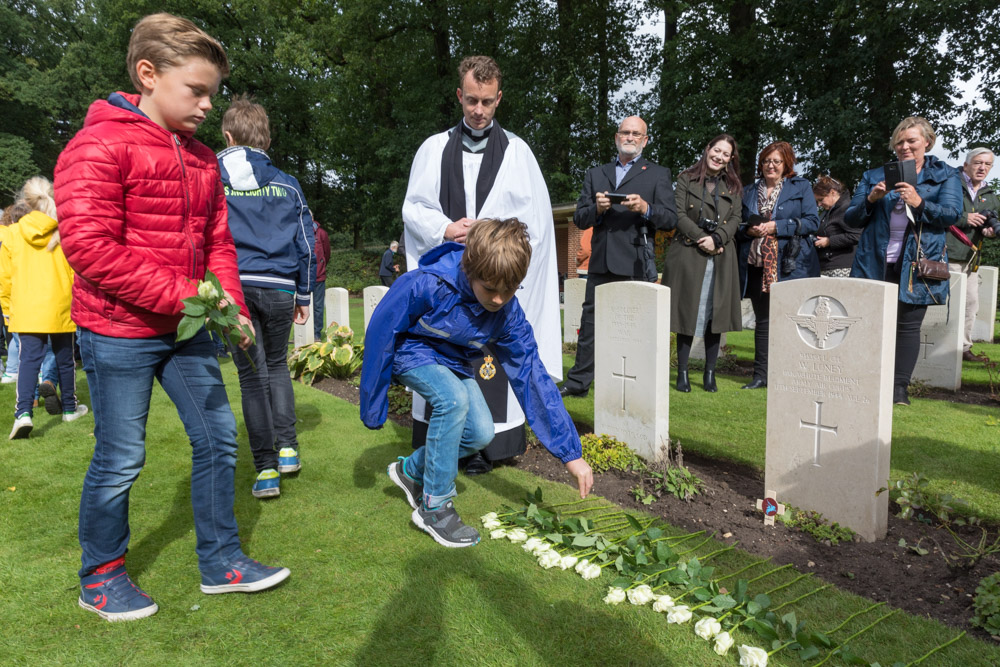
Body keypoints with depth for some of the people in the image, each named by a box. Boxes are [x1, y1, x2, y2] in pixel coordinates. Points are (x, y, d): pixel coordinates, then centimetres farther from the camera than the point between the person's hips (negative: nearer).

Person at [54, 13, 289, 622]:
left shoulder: (202, 159, 11)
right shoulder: (100, 144, -12)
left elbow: (218, 241, 14)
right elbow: (88, 244, -20)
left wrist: (232, 306, -1)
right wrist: (181, 296, -22)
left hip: (186, 328, 7)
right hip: (119, 331, -7)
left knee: (218, 436, 9)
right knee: (121, 458, 4)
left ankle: (220, 561, 24)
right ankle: (100, 578, 27)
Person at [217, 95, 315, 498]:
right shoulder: (287, 185, 10)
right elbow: (306, 243, 10)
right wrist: (304, 296, 16)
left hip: (234, 287, -2)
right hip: (279, 289, 2)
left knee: (252, 376, 3)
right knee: (277, 365, 21)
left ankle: (266, 469, 4)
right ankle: (288, 449, 16)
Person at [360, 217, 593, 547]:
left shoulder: (508, 313, -22)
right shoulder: (426, 285, -36)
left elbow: (531, 375, -20)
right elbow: (381, 331, -22)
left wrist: (571, 453, -20)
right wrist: (373, 402, -14)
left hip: (455, 360, 5)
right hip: (411, 350, -4)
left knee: (481, 432, -12)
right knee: (453, 398, -31)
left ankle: (411, 470, 16)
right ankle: (434, 507, -14)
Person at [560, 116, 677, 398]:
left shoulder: (658, 174, 12)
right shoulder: (595, 174, 19)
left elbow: (670, 219, 3)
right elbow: (579, 219, 12)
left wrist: (646, 208, -16)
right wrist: (597, 209, -9)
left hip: (635, 264, -3)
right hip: (601, 263, 3)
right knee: (590, 322, 5)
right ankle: (578, 382, 13)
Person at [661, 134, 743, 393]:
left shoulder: (733, 186, 15)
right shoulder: (686, 179, 6)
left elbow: (736, 218, 5)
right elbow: (679, 214, -3)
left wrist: (716, 239, -12)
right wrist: (701, 239, -13)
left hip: (721, 257, 3)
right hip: (688, 253, -3)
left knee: (715, 314, 3)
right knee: (687, 313, -1)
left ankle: (710, 374, 12)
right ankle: (682, 373, 7)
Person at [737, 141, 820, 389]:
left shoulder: (801, 187, 7)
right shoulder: (749, 191, 17)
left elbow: (812, 222, -2)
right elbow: (738, 226, 18)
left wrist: (777, 226, -12)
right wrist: (749, 230, -5)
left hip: (790, 265, -3)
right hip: (758, 266, 3)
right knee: (762, 320, 6)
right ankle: (760, 375, 11)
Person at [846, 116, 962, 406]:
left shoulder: (946, 176, 11)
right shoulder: (875, 175, 15)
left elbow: (951, 214, -4)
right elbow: (850, 218, 10)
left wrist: (919, 203, -22)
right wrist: (870, 200, -10)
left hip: (916, 263, -1)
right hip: (875, 262, 2)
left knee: (908, 325, -1)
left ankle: (899, 388, 5)